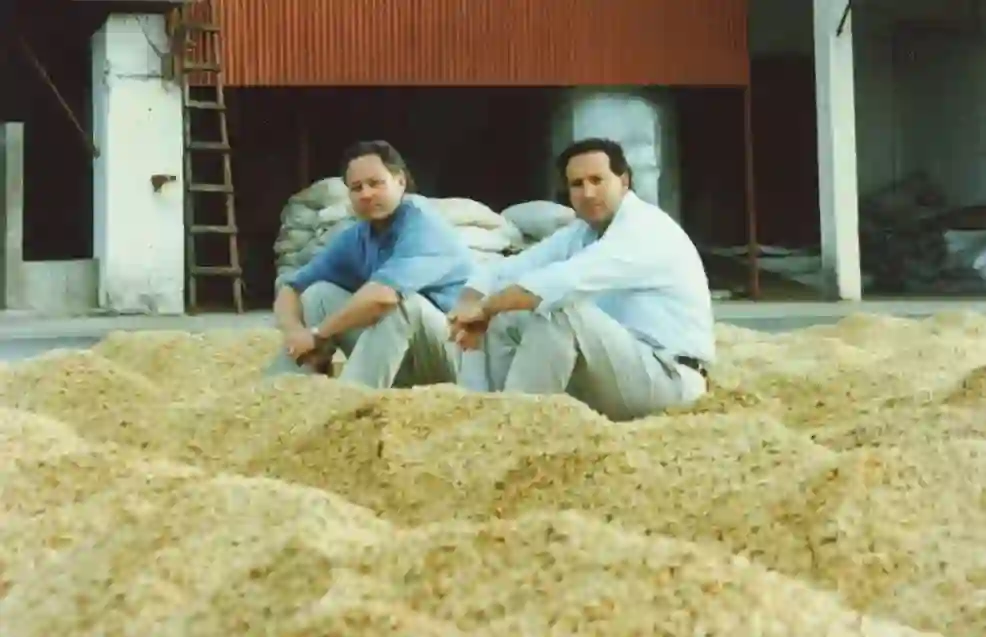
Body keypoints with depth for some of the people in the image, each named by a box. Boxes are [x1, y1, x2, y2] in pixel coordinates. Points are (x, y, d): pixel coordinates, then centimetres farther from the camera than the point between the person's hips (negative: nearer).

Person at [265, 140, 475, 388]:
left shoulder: (422, 225, -20)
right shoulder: (354, 239, 2)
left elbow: (383, 294, -36)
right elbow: (291, 289, 4)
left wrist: (318, 334, -24)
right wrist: (295, 331, -20)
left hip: (451, 356, -7)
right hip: (394, 359, 7)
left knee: (400, 301, -33)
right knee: (318, 294, -2)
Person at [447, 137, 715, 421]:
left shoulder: (646, 229, -17)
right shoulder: (580, 233, 10)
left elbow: (568, 280, -32)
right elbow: (510, 269, 3)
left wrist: (485, 307, -26)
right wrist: (470, 305, -19)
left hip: (667, 377, -8)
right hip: (615, 367, 9)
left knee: (561, 311, -30)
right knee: (499, 318, 1)